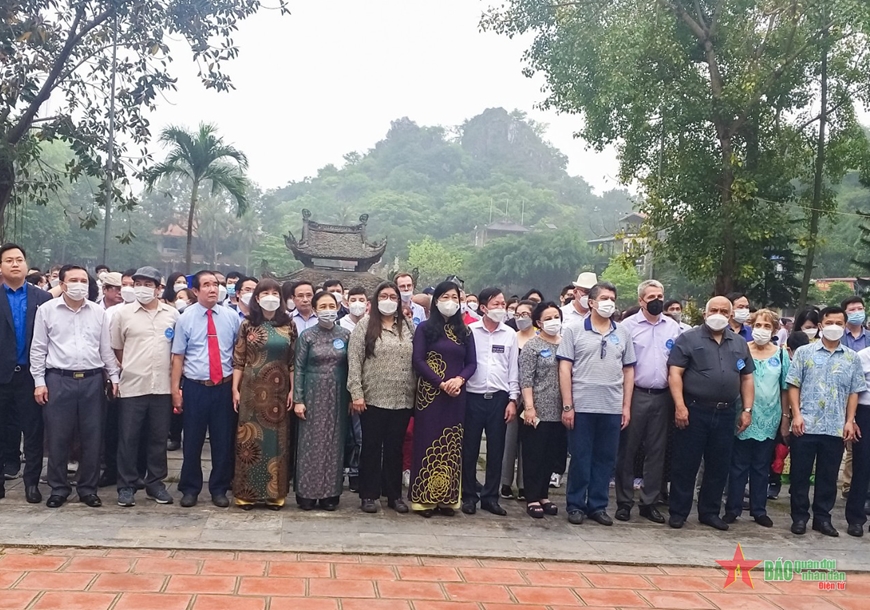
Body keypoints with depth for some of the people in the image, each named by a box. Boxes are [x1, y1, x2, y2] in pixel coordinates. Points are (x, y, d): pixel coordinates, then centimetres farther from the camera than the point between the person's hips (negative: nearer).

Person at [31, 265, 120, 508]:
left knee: (92, 437, 6)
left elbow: (106, 348, 11)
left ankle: (88, 488, 17)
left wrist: (114, 377, 7)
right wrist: (39, 382, -2)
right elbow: (38, 349, 2)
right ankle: (58, 488, 17)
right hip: (59, 380, -2)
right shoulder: (47, 310, 1)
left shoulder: (98, 312, 6)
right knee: (58, 438, 4)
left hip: (92, 380, 2)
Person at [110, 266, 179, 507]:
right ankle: (126, 486, 12)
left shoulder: (172, 314, 5)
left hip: (162, 386, 2)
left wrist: (174, 376, 7)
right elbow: (115, 348, 9)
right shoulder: (123, 314, 1)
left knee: (159, 438, 9)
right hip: (132, 386, -1)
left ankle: (156, 483, 20)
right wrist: (131, 369, 9)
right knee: (128, 438, 3)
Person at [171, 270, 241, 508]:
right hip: (195, 388, -1)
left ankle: (219, 490, 23)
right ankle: (190, 489, 23)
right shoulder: (186, 318, -2)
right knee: (193, 441, 8)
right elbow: (178, 356, -1)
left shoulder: (231, 317, 2)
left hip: (224, 387, 1)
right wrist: (175, 389, -4)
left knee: (223, 441, 9)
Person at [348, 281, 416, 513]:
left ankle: (394, 494, 20)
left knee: (395, 448, 10)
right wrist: (356, 393, -12)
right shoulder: (365, 325, -1)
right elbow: (354, 361, -6)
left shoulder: (408, 326, 8)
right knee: (371, 447, 6)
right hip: (373, 398, -3)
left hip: (402, 399, 3)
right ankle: (369, 495, 14)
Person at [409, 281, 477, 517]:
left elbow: (472, 363, 7)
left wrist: (459, 379, -13)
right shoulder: (424, 328, 2)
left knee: (452, 446, 4)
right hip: (430, 394, -3)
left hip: (456, 396, 3)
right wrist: (441, 384, -15)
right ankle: (424, 498, 3)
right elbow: (418, 361, -6)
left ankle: (447, 498, 10)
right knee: (428, 443, -2)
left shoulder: (465, 332, 11)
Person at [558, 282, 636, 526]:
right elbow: (565, 368, -4)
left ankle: (598, 505, 20)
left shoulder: (623, 333, 10)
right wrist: (567, 405, -9)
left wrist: (626, 406, 6)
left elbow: (628, 371, 12)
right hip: (581, 406, -3)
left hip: (612, 408, 3)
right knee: (580, 459, 4)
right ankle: (575, 505, 15)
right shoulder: (573, 330, 0)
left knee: (605, 459, 9)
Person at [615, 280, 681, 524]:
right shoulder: (628, 325, -3)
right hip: (635, 394, -3)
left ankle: (649, 502, 17)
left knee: (656, 451, 8)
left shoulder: (673, 327, 8)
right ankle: (624, 502, 11)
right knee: (628, 450, 3)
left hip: (662, 396, 3)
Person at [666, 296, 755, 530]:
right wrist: (680, 406, -16)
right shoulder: (688, 339, -2)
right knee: (685, 464, 1)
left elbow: (747, 379, 16)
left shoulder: (740, 344, 14)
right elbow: (675, 373, -8)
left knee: (719, 466, 10)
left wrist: (747, 409, 6)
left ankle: (710, 512, 22)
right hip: (694, 410, -4)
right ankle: (678, 512, 10)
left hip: (726, 413, 5)